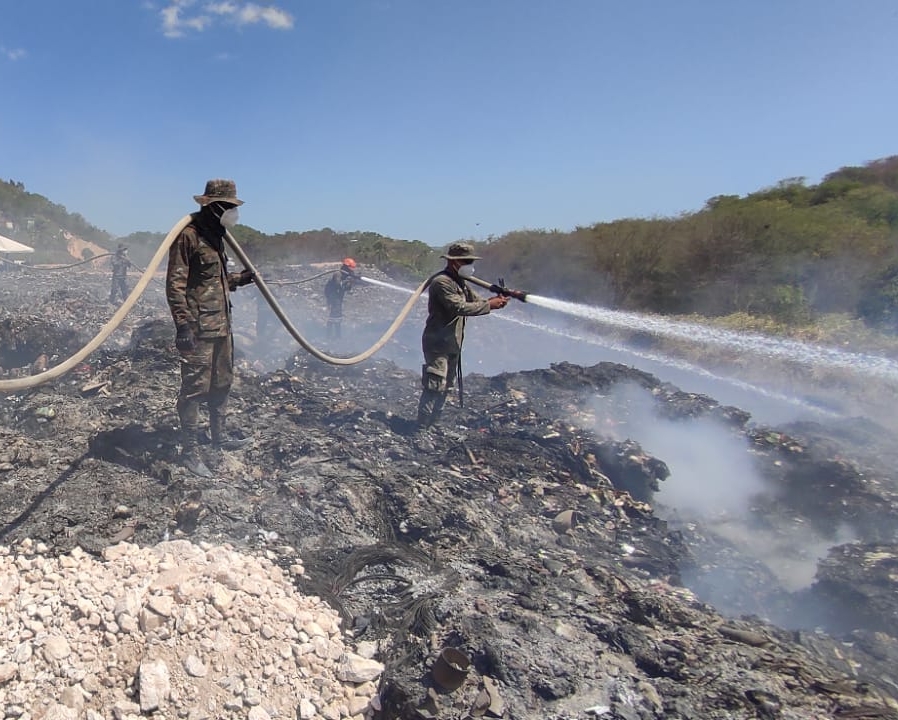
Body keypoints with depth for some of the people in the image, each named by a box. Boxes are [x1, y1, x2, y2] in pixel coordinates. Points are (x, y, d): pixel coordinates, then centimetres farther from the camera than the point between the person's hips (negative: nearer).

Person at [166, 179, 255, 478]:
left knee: (222, 381, 19)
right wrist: (182, 324, -23)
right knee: (195, 387, -4)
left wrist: (241, 279, 15)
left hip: (222, 324, 10)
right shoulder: (188, 234, -13)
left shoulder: (215, 235, 15)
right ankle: (190, 451, 6)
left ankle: (219, 435, 35)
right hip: (199, 327, -10)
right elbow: (175, 284, -18)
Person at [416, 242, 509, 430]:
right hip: (438, 344, -10)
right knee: (434, 386, -9)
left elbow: (475, 300, 11)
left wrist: (495, 300, -10)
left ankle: (433, 422, 27)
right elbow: (459, 307, -27)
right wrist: (489, 305, -25)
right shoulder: (441, 282, -18)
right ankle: (422, 427, -2)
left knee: (446, 386, 16)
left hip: (452, 344, 10)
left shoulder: (460, 282, 13)